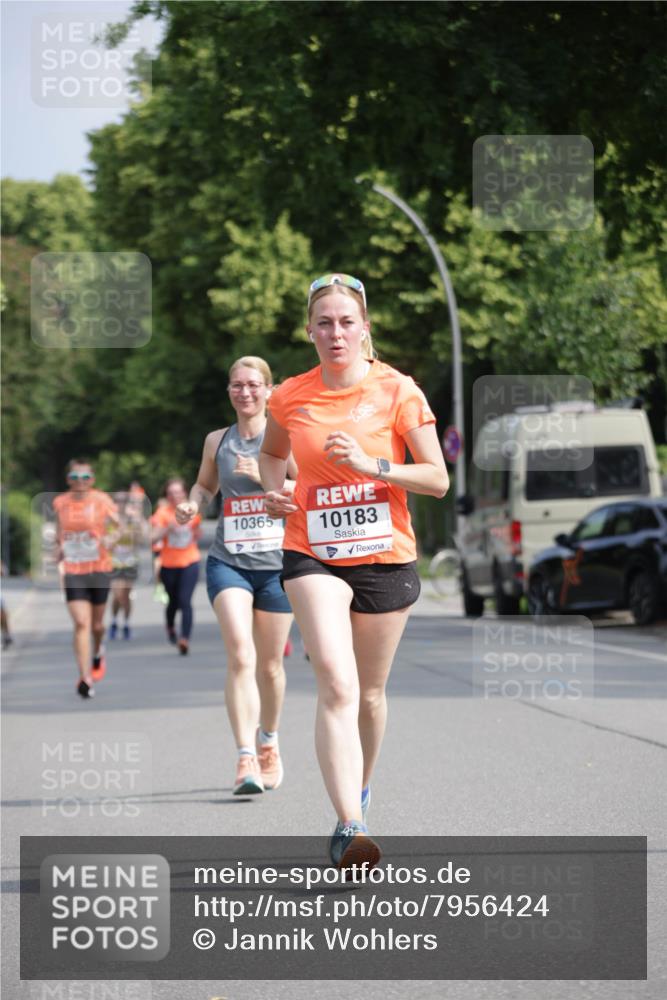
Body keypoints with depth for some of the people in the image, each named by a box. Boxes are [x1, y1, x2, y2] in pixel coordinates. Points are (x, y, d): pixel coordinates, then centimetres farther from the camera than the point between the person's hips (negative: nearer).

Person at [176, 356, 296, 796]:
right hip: (228, 562, 1)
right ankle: (246, 759, -22)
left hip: (277, 562, -1)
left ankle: (268, 741, 36)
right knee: (240, 656, -18)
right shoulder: (217, 441, 10)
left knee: (270, 664, 10)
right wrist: (193, 504, 6)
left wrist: (264, 477, -17)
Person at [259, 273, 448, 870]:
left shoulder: (397, 390, -5)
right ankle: (351, 828, -28)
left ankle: (359, 790, 41)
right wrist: (275, 490, 2)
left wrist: (371, 465, -20)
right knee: (337, 686, -19)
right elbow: (273, 452, 23)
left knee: (370, 692, 13)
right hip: (313, 556, 0)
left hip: (386, 556, 0)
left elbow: (438, 479, -6)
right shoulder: (290, 398, 2)